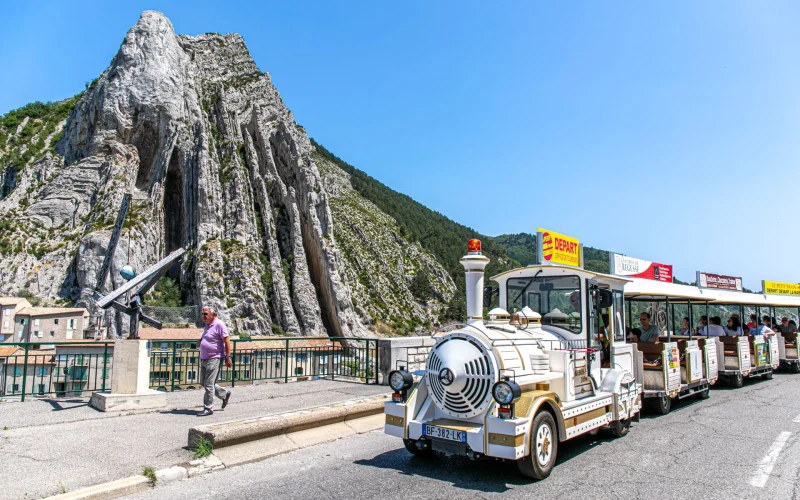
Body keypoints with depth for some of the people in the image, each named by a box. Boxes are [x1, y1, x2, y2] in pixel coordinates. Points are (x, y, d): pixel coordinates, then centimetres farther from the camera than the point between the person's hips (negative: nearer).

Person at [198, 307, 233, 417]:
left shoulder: (219, 324, -13)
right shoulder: (207, 325, 15)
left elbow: (227, 341, -16)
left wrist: (227, 357, -18)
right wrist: (201, 341, 9)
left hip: (214, 359, -10)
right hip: (204, 359, 10)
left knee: (209, 385, -6)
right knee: (204, 383, 14)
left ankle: (208, 408, 4)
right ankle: (224, 394, 29)